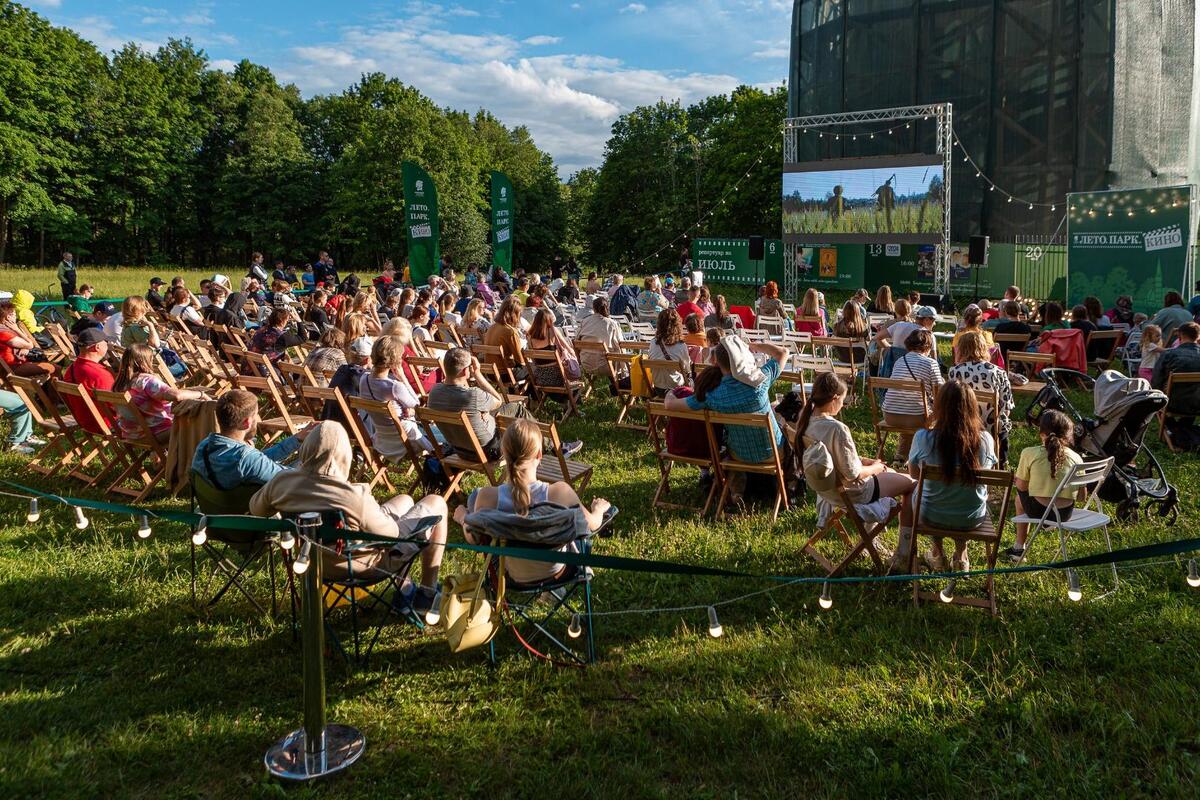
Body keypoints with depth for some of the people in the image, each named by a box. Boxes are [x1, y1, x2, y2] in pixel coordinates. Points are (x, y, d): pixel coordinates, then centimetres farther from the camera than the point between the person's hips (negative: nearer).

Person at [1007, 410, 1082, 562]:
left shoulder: (1029, 453, -10)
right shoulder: (1076, 458, -2)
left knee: (1020, 495, 30)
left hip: (1039, 511, -3)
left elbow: (1021, 486, -2)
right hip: (1066, 513, 3)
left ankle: (1019, 548, 35)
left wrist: (1016, 478, 20)